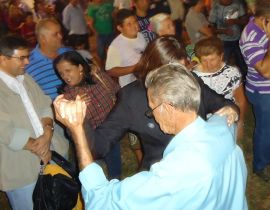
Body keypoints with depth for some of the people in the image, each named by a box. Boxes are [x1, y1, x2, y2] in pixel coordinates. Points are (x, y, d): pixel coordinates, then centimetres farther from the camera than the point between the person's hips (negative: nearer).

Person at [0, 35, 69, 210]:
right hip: (21, 167, -7)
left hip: (53, 155, 7)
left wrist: (47, 134, -14)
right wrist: (36, 147, -14)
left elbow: (45, 106, 4)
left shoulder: (25, 78, 8)